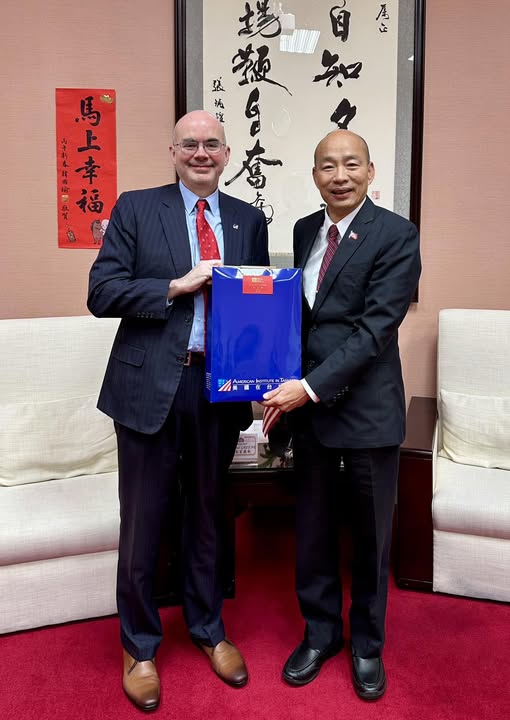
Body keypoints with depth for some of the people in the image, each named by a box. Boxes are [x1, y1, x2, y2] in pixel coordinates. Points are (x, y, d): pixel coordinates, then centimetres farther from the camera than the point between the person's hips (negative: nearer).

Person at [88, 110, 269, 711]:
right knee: (142, 521, 9)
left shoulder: (249, 220, 9)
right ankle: (139, 644, 32)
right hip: (151, 386, -2)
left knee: (208, 513, 18)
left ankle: (207, 627, 40)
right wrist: (178, 285, -17)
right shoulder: (136, 209, 0)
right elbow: (101, 294, -7)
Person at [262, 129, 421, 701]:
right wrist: (288, 384, 3)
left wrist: (311, 387, -21)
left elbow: (377, 327, -18)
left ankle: (367, 644, 35)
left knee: (371, 534, 13)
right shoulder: (304, 229, 8)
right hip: (306, 402, 5)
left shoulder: (396, 235, -11)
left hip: (367, 408, -4)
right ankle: (320, 632, 37)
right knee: (312, 529, 15)